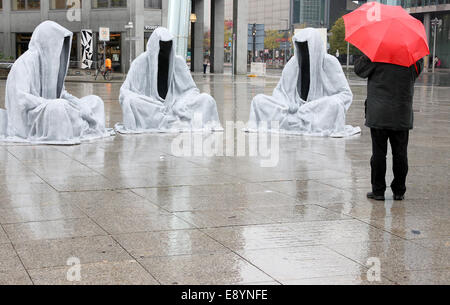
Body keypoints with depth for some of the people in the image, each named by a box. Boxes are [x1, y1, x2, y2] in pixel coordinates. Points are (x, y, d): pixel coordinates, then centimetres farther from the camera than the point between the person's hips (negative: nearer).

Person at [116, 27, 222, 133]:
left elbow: (190, 89, 10)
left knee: (207, 100, -16)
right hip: (150, 108, -2)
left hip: (175, 106, 2)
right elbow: (125, 92, -3)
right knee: (130, 101, -35)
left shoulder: (178, 61, 6)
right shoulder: (141, 62, -2)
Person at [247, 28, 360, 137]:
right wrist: (286, 105, -10)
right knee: (259, 100, -11)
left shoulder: (329, 62, -4)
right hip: (296, 110, 4)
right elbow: (280, 90, 12)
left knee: (335, 104, -36)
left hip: (321, 114, -3)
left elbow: (346, 94, -3)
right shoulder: (293, 63, 5)